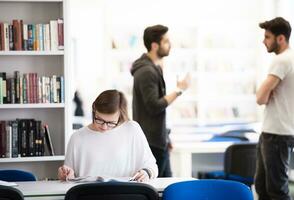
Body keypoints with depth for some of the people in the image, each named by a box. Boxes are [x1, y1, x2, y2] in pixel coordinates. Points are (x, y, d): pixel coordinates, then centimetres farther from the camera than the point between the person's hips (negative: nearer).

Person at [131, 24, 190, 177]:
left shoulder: (154, 69, 15)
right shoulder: (146, 72, -17)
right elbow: (154, 106, -23)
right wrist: (178, 90, -15)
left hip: (158, 141, 10)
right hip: (152, 142, -10)